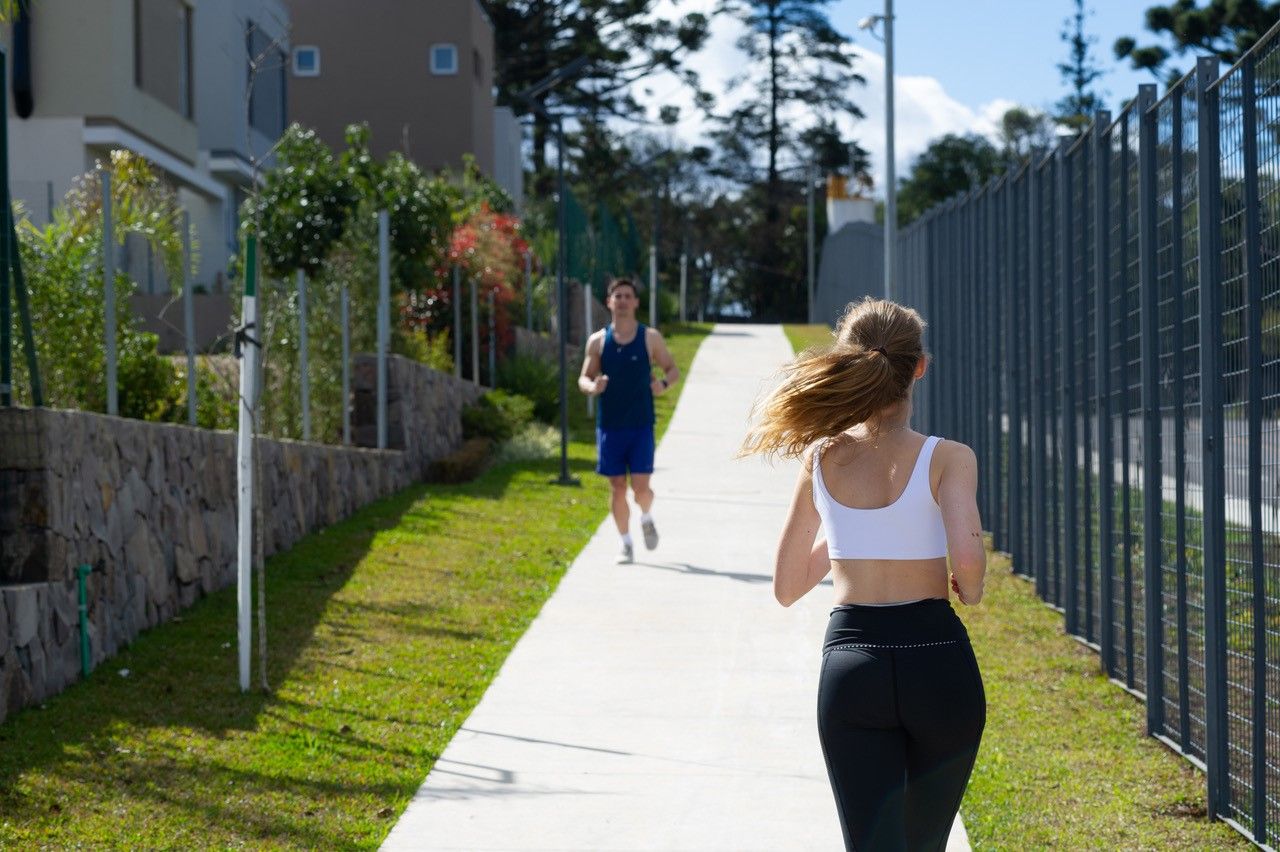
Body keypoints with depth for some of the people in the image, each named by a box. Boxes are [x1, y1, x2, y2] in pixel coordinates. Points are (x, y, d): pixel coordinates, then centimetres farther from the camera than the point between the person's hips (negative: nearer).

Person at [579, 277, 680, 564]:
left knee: (641, 486, -8)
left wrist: (664, 383, -15)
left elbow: (673, 369, 8)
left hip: (641, 425, -1)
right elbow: (583, 378, 8)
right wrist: (591, 387, -16)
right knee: (617, 487, 3)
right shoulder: (598, 341, 4)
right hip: (609, 425, 1)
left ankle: (647, 519, 25)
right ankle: (626, 544, 15)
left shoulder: (650, 338, 1)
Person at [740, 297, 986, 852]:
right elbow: (967, 557, -21)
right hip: (937, 660, -1)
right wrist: (970, 590, 2)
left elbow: (787, 588, 10)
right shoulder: (947, 459, -4)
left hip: (850, 664, 1)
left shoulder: (821, 459, 4)